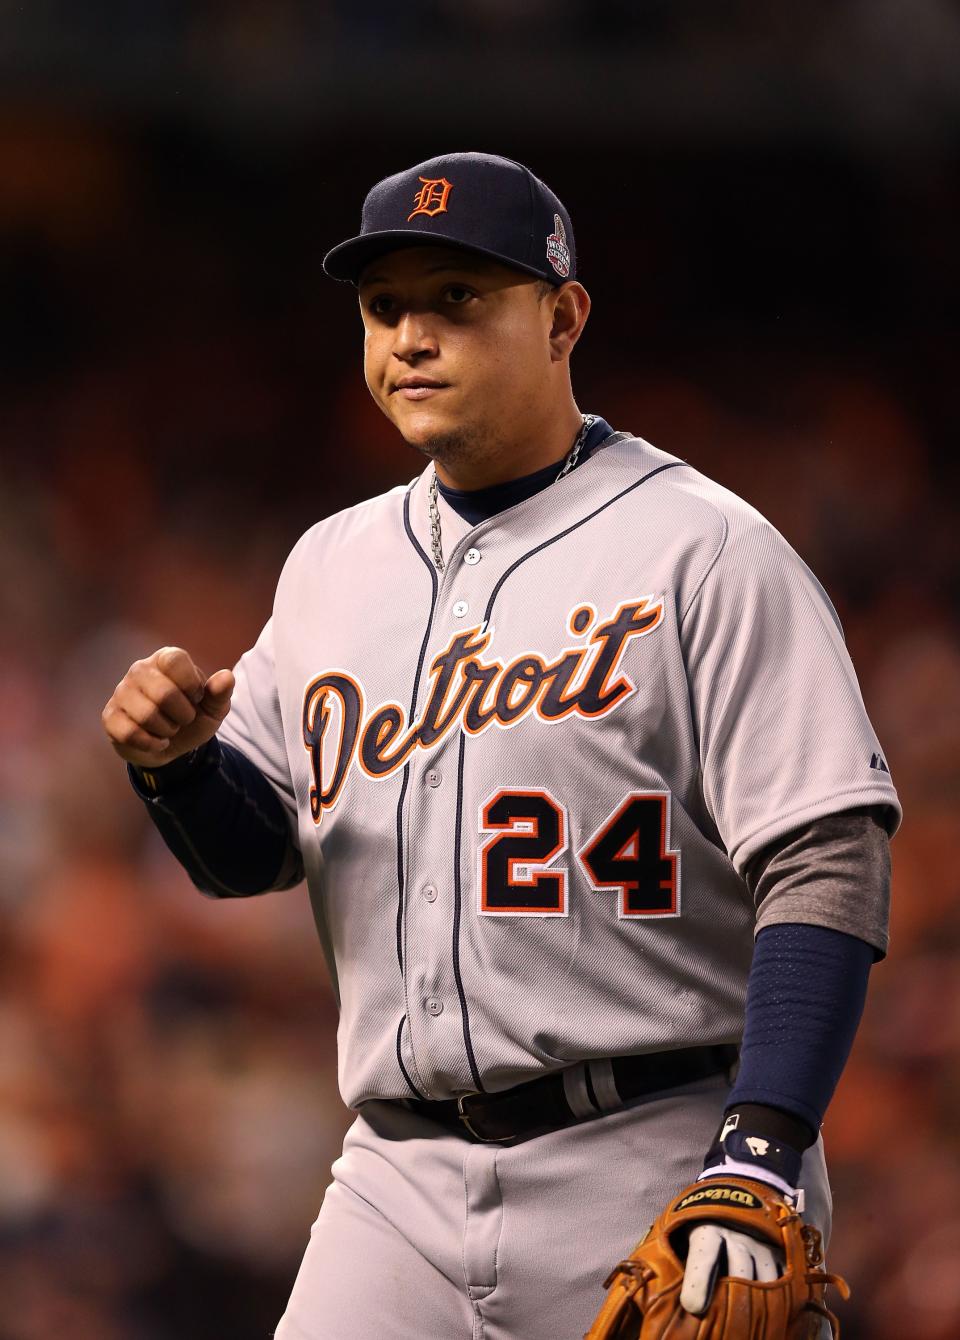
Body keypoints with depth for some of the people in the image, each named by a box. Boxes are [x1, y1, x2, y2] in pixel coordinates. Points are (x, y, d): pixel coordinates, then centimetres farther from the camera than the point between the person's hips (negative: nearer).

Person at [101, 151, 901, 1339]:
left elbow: (828, 868, -12)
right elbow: (249, 853, 22)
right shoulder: (333, 563, 16)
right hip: (402, 1182, 5)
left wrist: (760, 1164, -23)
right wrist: (172, 759, -2)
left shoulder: (706, 553, -5)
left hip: (658, 1164, -5)